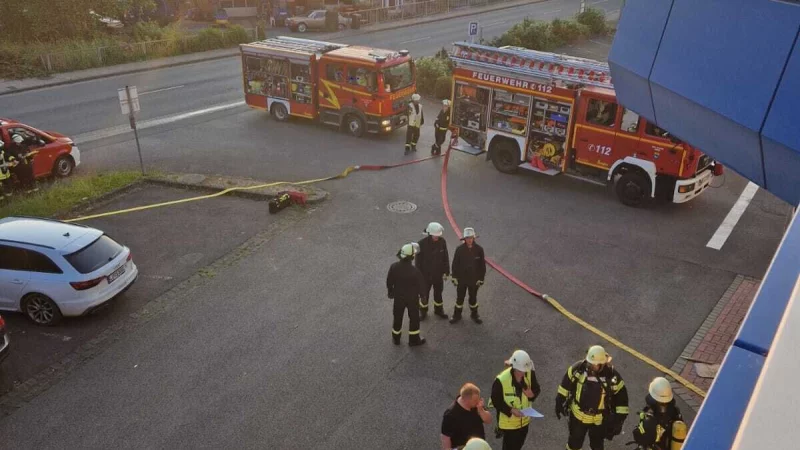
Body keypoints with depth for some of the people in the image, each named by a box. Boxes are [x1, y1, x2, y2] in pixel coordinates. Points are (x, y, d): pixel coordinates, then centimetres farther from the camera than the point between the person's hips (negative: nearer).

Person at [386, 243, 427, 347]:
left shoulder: (394, 267, -19)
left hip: (398, 297, 3)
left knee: (397, 317, 21)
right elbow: (420, 284, -16)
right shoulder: (414, 271, -30)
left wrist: (390, 292, 14)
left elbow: (389, 282, -5)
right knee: (414, 318, 17)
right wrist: (421, 295, 4)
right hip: (412, 298, -3)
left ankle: (396, 338, 37)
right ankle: (414, 340, 30)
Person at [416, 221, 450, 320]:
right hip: (426, 274, -3)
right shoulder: (422, 243, -22)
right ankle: (423, 311, 34)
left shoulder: (442, 241, -12)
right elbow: (418, 260, -13)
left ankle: (438, 310, 41)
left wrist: (446, 271, 3)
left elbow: (445, 257, 0)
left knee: (438, 292, 20)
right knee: (424, 294, 13)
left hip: (438, 274, 3)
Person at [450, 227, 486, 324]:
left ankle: (474, 315, 35)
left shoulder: (479, 249, -13)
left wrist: (481, 279, -4)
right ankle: (457, 315, 29)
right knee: (459, 297, 12)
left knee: (473, 297, 17)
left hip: (474, 279, 0)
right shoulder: (460, 249, -13)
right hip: (461, 279, 0)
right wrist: (454, 277, -4)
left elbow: (482, 265, -5)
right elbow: (455, 264, -5)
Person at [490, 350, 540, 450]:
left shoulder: (530, 373, -17)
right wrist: (511, 410, -30)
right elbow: (496, 401, -19)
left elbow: (537, 389, -1)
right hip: (508, 421, -5)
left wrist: (532, 394, -24)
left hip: (524, 419, 5)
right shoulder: (501, 380, -30)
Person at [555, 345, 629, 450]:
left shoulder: (612, 375, -23)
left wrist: (620, 420, -10)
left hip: (599, 420, -1)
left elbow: (621, 396, -11)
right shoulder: (578, 368, -20)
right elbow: (566, 384, -3)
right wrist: (559, 402, 4)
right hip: (577, 416, 1)